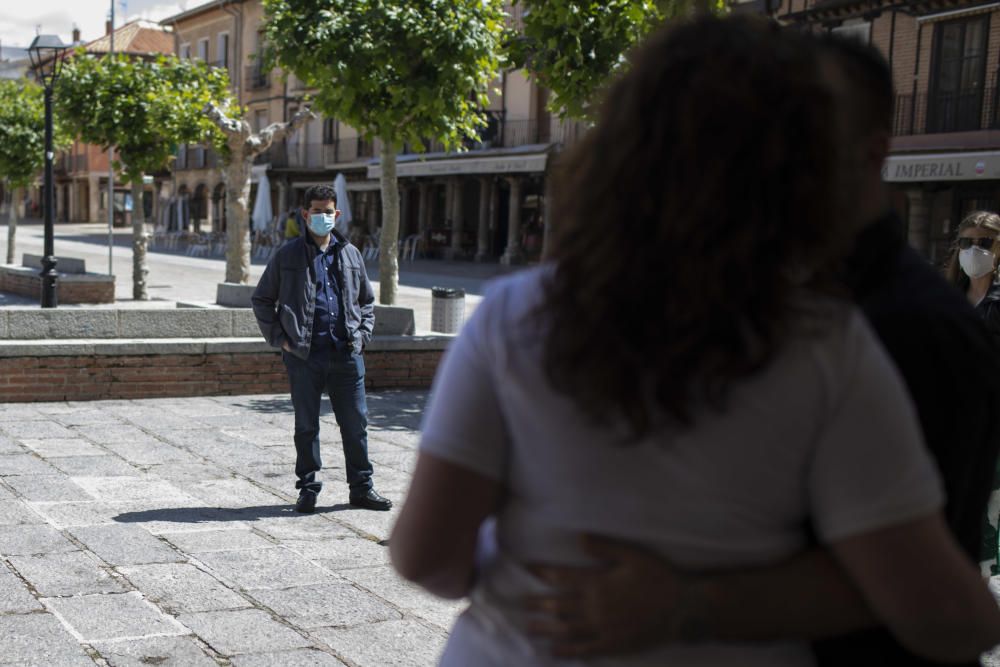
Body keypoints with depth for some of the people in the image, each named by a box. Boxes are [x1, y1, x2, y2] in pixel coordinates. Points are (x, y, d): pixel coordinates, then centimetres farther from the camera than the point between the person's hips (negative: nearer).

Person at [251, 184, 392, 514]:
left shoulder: (350, 254, 12)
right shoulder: (288, 255, 4)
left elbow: (367, 299, 22)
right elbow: (262, 299, 9)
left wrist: (362, 334, 9)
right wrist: (278, 337, 0)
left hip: (347, 354, 2)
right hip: (304, 355, -2)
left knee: (355, 424, 6)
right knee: (306, 426, 6)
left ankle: (361, 487, 16)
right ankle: (308, 488, 17)